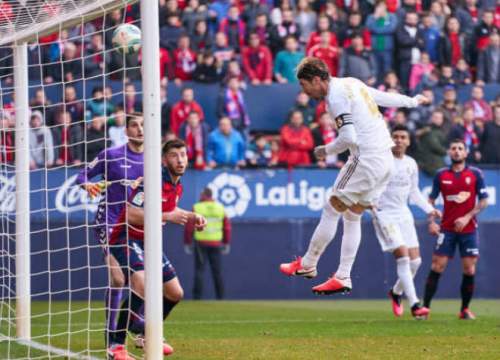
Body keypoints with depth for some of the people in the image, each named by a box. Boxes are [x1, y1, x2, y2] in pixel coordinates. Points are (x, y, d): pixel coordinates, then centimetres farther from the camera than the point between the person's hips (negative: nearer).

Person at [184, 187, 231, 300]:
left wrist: (187, 243, 3)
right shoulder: (220, 207, 5)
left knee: (199, 270, 1)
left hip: (200, 244, -3)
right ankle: (220, 296, 6)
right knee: (217, 271, 7)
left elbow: (189, 227, -6)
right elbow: (227, 226, 7)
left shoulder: (196, 208, -5)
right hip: (216, 244, 3)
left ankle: (197, 297, -3)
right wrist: (226, 243, 15)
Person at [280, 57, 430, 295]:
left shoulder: (336, 96, -13)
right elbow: (385, 98, 28)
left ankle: (307, 265, 4)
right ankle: (343, 277, 10)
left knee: (331, 210, -2)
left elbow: (349, 138, -20)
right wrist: (413, 101, 45)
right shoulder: (352, 84, 15)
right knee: (352, 216, 12)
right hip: (385, 158, 10)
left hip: (366, 158, -10)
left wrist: (327, 150, -3)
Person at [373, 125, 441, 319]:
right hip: (384, 214, -6)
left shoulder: (411, 164, 9)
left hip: (404, 215, 6)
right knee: (403, 256, -18)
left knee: (415, 260, 2)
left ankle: (396, 292, 29)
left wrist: (429, 209, 11)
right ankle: (414, 305, -19)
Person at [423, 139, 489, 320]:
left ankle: (465, 310, 11)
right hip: (447, 229, 0)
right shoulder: (441, 175, 5)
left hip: (468, 229, 0)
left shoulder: (475, 174, 2)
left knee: (469, 270, -1)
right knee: (437, 267, -6)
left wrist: (467, 217, -11)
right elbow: (431, 199, 11)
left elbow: (483, 201, 1)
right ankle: (425, 307, -4)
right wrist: (431, 221, -3)